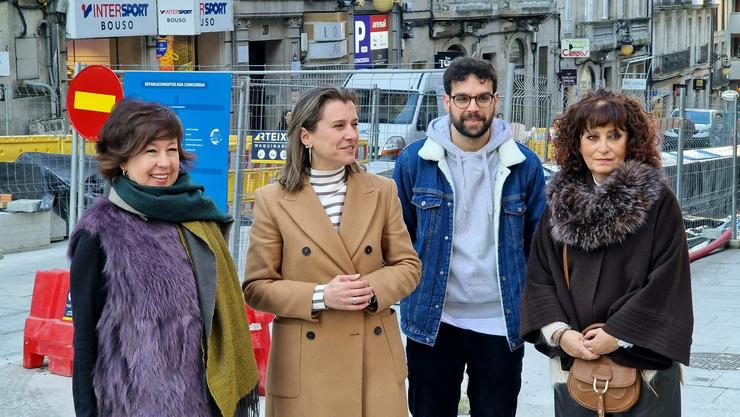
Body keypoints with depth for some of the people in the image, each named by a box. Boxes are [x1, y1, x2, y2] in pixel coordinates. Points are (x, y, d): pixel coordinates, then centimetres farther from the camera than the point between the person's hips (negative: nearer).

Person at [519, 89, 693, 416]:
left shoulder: (658, 201, -4)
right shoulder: (560, 200, 7)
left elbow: (668, 281, -10)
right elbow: (538, 276, 7)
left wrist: (618, 335, -14)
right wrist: (558, 332, -8)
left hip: (643, 364, -3)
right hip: (572, 362, 3)